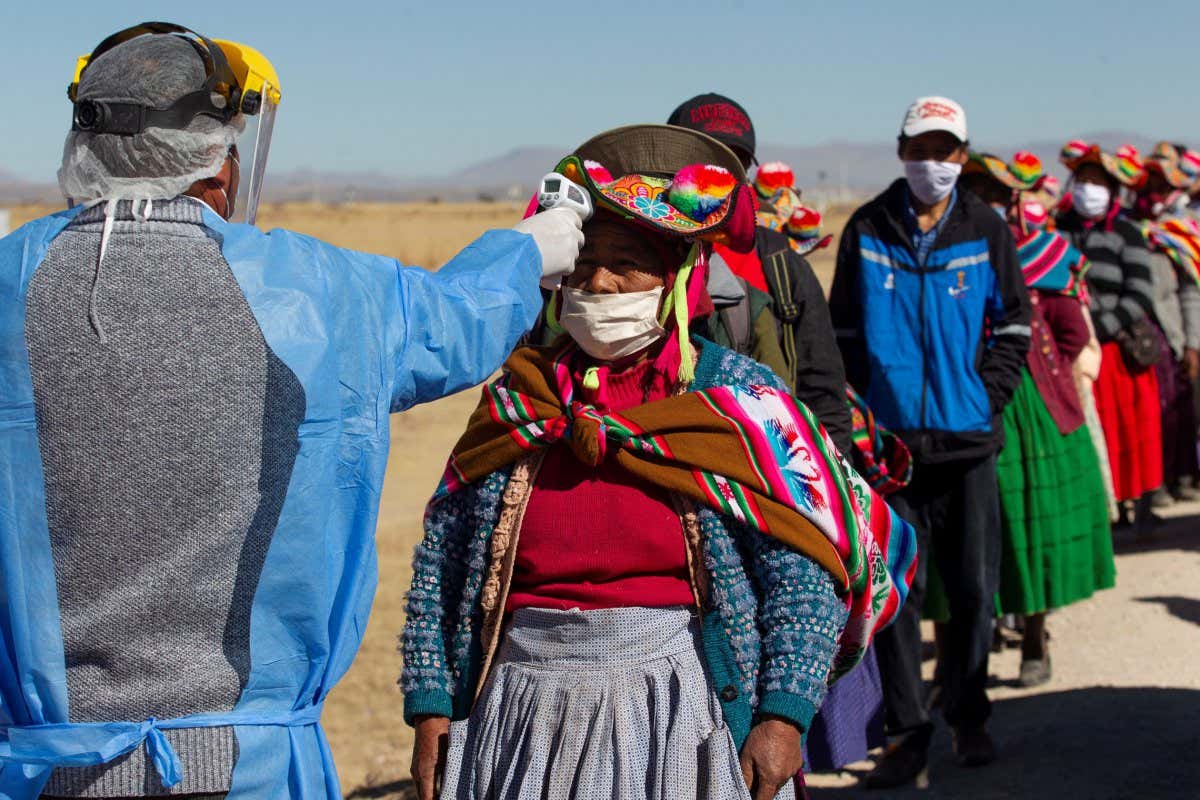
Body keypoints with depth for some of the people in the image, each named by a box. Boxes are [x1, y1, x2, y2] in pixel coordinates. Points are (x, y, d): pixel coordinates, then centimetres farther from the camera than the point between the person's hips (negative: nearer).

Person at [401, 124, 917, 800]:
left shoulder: (737, 398, -1)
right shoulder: (516, 401, 7)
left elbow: (804, 573, -5)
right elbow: (440, 567, 10)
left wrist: (782, 716, -13)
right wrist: (430, 708, 5)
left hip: (682, 720, -2)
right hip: (523, 722, 3)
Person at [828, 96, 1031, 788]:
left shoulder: (987, 230, 3)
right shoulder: (867, 231, 3)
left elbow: (1014, 327, 8)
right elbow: (844, 329, 8)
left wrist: (988, 396, -3)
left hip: (967, 440, 0)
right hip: (890, 439, 0)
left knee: (974, 587, 6)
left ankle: (969, 716, 24)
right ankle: (908, 730, 8)